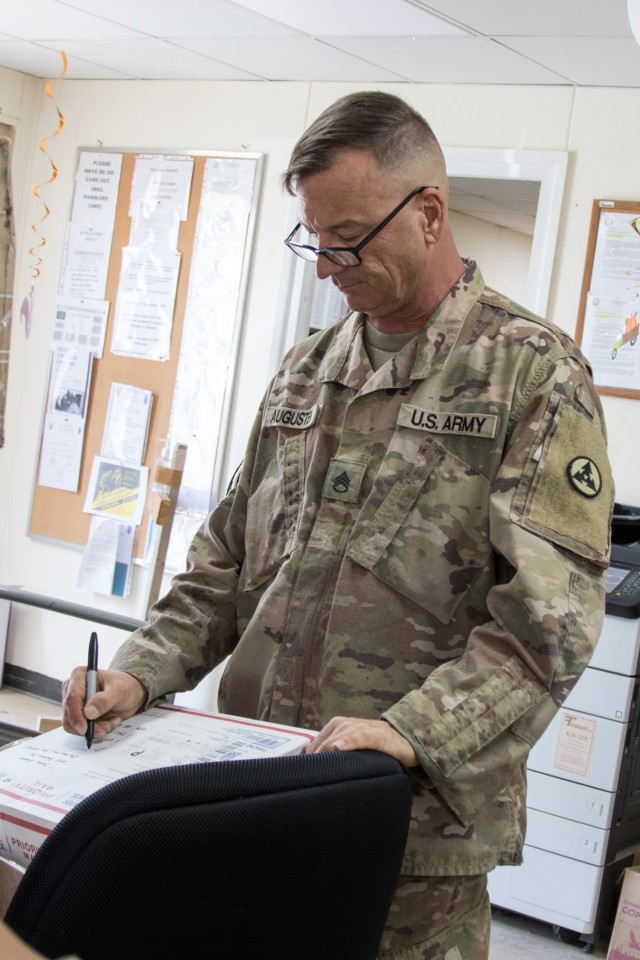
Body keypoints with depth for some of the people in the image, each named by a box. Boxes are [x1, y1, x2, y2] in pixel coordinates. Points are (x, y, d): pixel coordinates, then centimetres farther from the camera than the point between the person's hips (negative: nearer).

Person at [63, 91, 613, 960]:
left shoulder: (535, 372, -6)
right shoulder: (305, 372, 13)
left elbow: (549, 610, -15)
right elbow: (228, 561, 16)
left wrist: (414, 732, -26)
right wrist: (143, 671, 1)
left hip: (419, 821, -5)